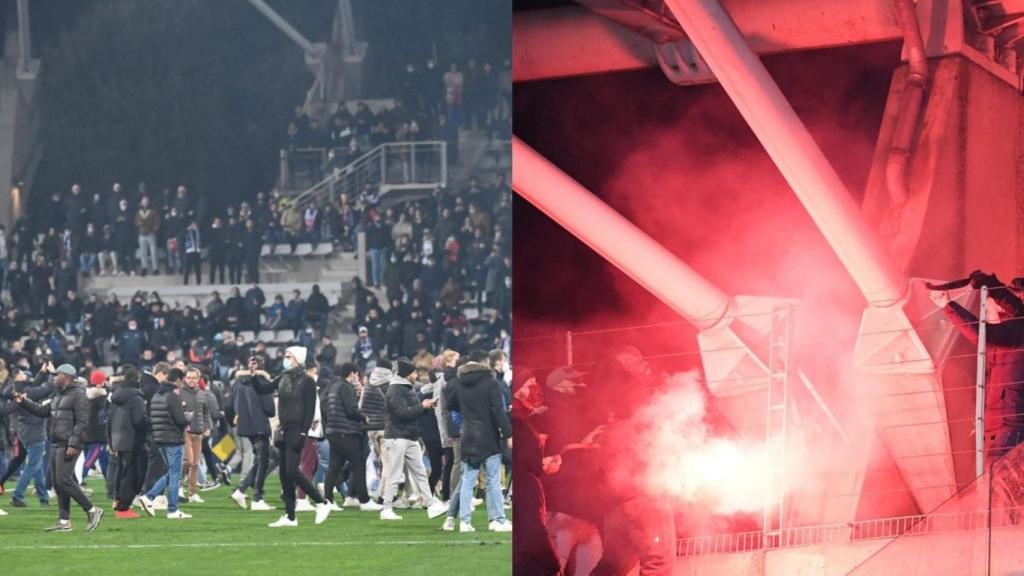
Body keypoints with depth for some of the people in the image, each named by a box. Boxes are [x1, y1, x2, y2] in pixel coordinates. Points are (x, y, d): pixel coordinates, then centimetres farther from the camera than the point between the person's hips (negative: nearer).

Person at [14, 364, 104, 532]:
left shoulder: (78, 395, -11)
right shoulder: (59, 396, 19)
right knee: (57, 483, 8)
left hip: (68, 446, -10)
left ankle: (92, 511, -9)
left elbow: (82, 422, -17)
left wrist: (73, 444, -23)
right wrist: (24, 402, 13)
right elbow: (42, 411, 22)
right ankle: (64, 522, 11)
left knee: (64, 481, -15)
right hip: (56, 445, 10)